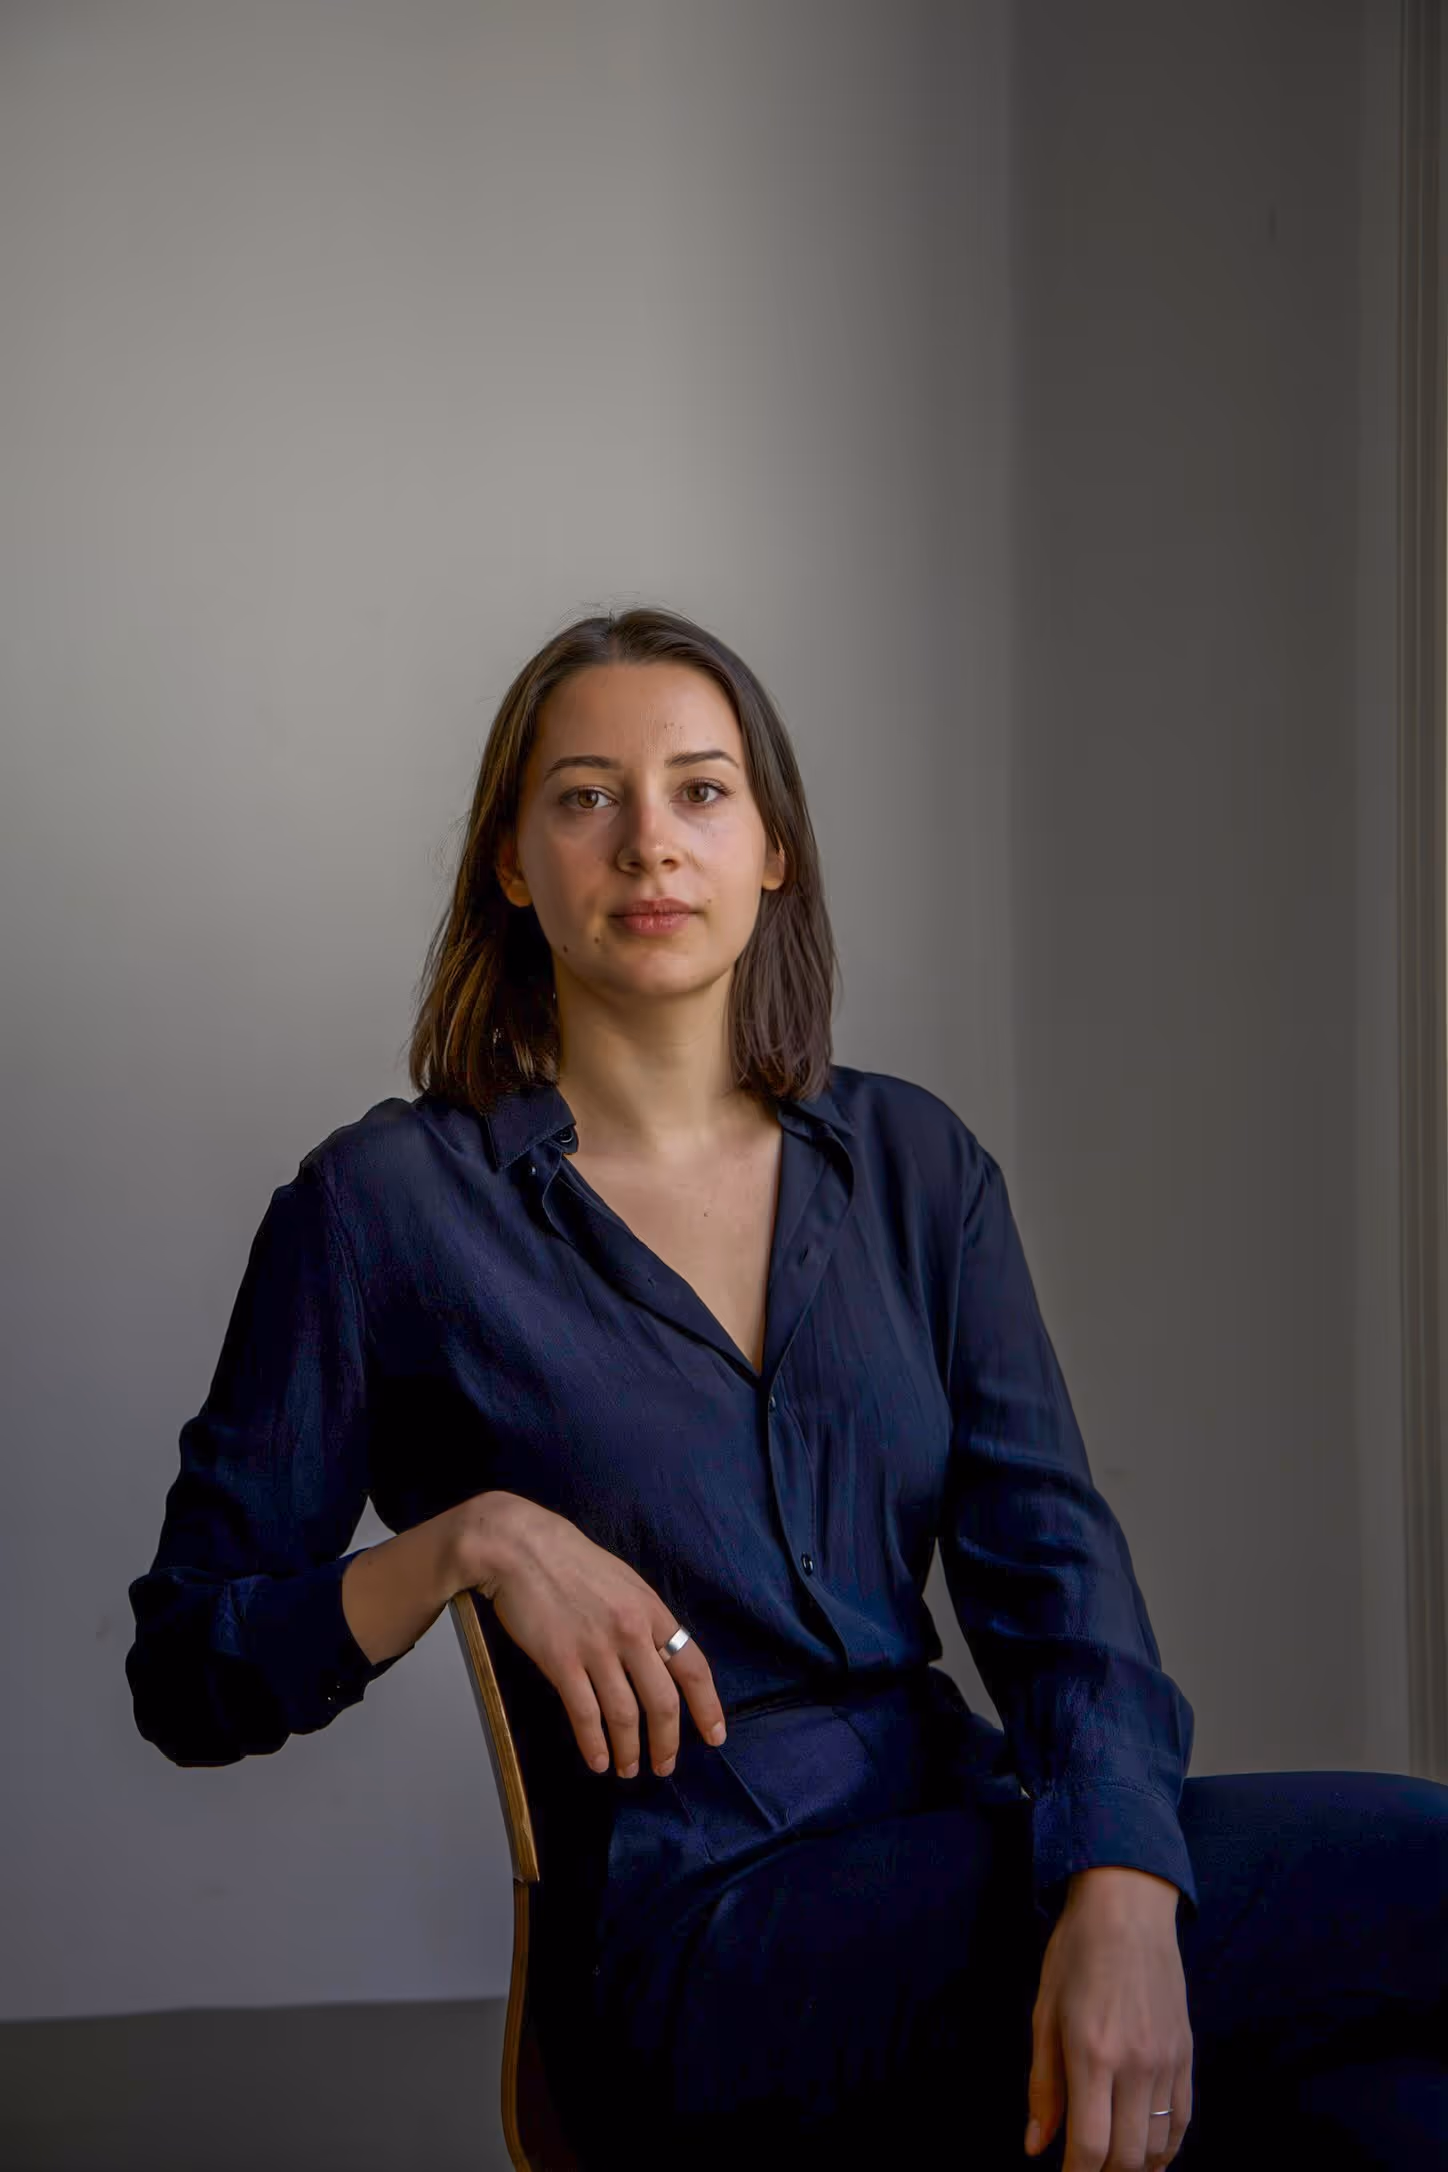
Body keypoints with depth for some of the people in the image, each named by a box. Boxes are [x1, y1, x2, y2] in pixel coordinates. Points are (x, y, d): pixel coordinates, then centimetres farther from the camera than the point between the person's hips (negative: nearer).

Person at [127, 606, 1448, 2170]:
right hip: (694, 1953, -4)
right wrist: (470, 1538, -15)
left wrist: (1120, 1894, -19)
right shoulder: (388, 1204, 0)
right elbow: (186, 1676, 3)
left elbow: (1050, 1560, 0)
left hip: (962, 1855, 5)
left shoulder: (912, 1162, 12)